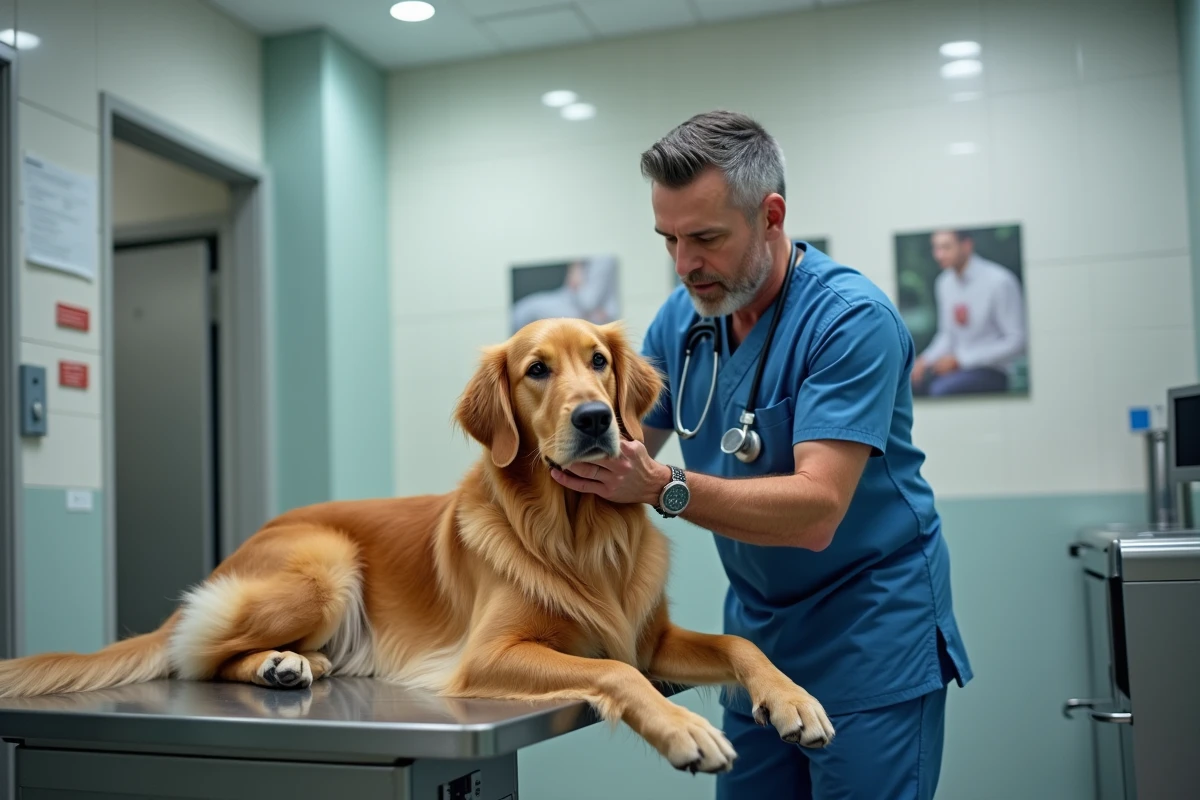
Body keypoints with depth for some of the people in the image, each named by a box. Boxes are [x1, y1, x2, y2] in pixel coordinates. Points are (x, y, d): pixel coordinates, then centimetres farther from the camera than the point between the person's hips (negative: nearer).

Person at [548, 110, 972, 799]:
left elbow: (816, 513, -28)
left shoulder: (852, 318, -21)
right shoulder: (681, 317, -1)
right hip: (756, 637, 6)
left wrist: (664, 487, -38)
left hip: (871, 640, -6)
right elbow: (625, 446, 4)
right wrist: (575, 453, -18)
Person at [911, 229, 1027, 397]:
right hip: (957, 365, 6)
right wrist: (926, 359, -3)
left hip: (993, 371, -6)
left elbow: (1016, 342, -15)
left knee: (941, 389, -33)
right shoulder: (944, 283, 8)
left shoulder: (999, 281, -13)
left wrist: (959, 358, -17)